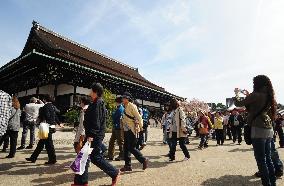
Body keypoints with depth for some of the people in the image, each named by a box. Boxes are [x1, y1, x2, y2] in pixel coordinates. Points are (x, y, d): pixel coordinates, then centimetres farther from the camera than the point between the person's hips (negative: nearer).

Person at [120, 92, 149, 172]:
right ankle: (127, 165, 20)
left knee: (132, 148, -5)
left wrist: (140, 127, -17)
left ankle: (144, 160, 11)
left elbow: (138, 117, -16)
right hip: (126, 130, 9)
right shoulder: (125, 107, 13)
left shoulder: (131, 106, -12)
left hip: (131, 130, -9)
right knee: (126, 148, 11)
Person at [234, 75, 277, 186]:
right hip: (269, 130, 8)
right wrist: (248, 95, 21)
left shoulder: (256, 95, -12)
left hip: (258, 129, -8)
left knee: (261, 160, 0)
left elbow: (238, 104, -4)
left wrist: (237, 93, 13)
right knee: (268, 159, 16)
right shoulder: (268, 96, 11)